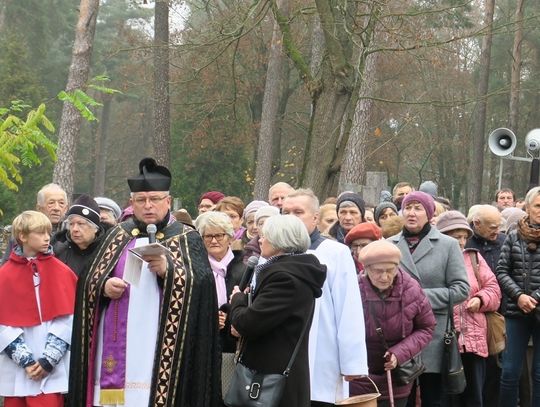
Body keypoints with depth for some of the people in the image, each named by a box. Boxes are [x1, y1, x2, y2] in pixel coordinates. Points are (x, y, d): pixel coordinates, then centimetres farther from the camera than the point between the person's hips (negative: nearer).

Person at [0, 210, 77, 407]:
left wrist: (48, 360, -11)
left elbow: (67, 319, -2)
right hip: (16, 370, 1)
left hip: (52, 370, -1)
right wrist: (26, 360, -11)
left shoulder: (60, 272, 3)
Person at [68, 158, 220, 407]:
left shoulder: (187, 239, 6)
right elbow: (88, 282, 13)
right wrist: (104, 286, -8)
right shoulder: (119, 235, 16)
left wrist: (167, 270, -21)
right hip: (115, 347, 3)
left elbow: (201, 284, -6)